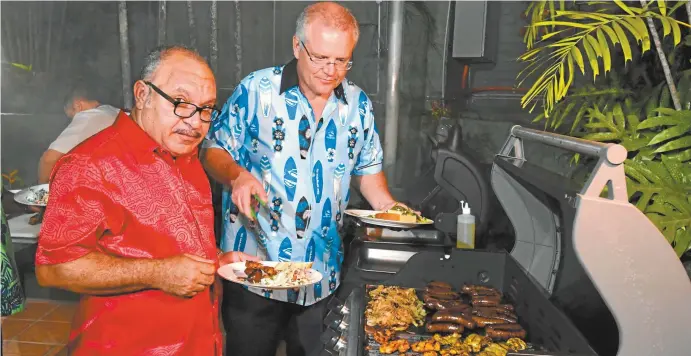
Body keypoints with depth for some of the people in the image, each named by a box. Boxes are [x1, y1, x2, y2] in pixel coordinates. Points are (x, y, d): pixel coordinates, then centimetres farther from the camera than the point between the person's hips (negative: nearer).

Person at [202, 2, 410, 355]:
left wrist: (388, 207, -4)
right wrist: (237, 175, -24)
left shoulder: (358, 104, 2)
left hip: (322, 272, 3)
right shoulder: (255, 90, -10)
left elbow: (367, 167, 13)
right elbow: (214, 150, -3)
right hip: (254, 267, -3)